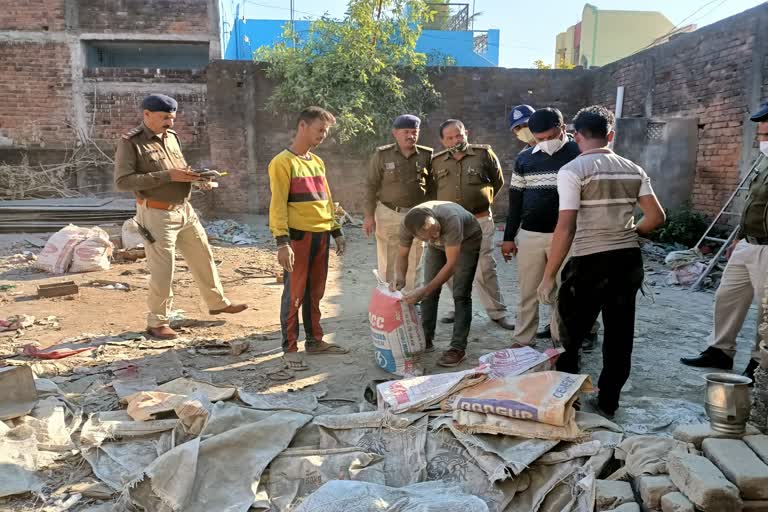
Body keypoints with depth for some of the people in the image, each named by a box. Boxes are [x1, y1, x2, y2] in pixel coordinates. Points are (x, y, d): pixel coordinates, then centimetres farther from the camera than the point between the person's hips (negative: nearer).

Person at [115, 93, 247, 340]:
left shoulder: (171, 136, 8)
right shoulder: (130, 142, -12)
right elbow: (123, 181, -20)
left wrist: (197, 177, -3)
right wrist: (167, 176, -25)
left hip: (184, 209, 7)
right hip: (157, 215, -7)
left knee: (203, 256, 15)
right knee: (163, 270, 0)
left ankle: (217, 302, 33)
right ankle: (157, 323, 17)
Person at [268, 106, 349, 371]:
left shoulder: (317, 162, 15)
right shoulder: (283, 162, -8)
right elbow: (278, 204, -13)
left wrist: (336, 232, 17)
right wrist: (282, 242, -20)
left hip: (321, 235, 7)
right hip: (298, 236, -7)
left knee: (315, 292, 14)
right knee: (295, 293, -2)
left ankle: (314, 340, 25)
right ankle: (290, 349, 7)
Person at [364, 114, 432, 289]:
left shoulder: (427, 156, 1)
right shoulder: (382, 155, -4)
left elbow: (431, 187, 6)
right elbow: (371, 186, -1)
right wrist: (369, 215, -5)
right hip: (388, 215, -2)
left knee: (414, 264, 9)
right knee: (387, 262, 5)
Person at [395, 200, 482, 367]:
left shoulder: (450, 219, -45)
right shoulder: (406, 224, -31)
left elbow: (451, 264, -42)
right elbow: (402, 255, -15)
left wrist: (424, 291, -45)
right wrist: (400, 277, -35)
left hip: (467, 240, -4)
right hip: (438, 245, 4)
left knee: (460, 294, -12)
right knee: (430, 291, 0)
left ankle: (458, 348, -4)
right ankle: (426, 340, 16)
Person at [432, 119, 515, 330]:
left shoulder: (484, 154, -3)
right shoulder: (437, 162, 4)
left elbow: (498, 182, 9)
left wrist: (482, 201, 11)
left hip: (480, 221, -3)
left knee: (484, 269, -1)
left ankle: (498, 312, 11)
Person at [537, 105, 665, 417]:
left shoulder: (572, 170, -10)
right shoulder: (633, 170, 7)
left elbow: (566, 228, -17)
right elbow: (656, 217, 4)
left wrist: (549, 276, -13)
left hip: (590, 263, -6)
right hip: (629, 260, 6)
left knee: (569, 336, 10)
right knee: (619, 335, 15)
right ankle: (608, 402, 26)